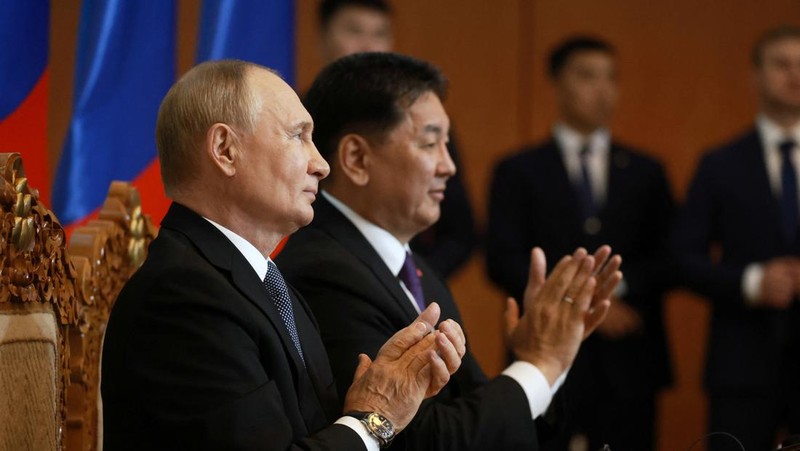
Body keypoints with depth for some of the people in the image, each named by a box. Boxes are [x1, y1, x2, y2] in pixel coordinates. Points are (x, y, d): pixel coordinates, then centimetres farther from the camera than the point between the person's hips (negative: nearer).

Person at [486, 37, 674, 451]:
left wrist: (618, 286, -8)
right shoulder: (518, 172, 6)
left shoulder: (645, 172, 15)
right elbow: (503, 261, -3)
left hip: (629, 360, 2)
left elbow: (669, 261, 10)